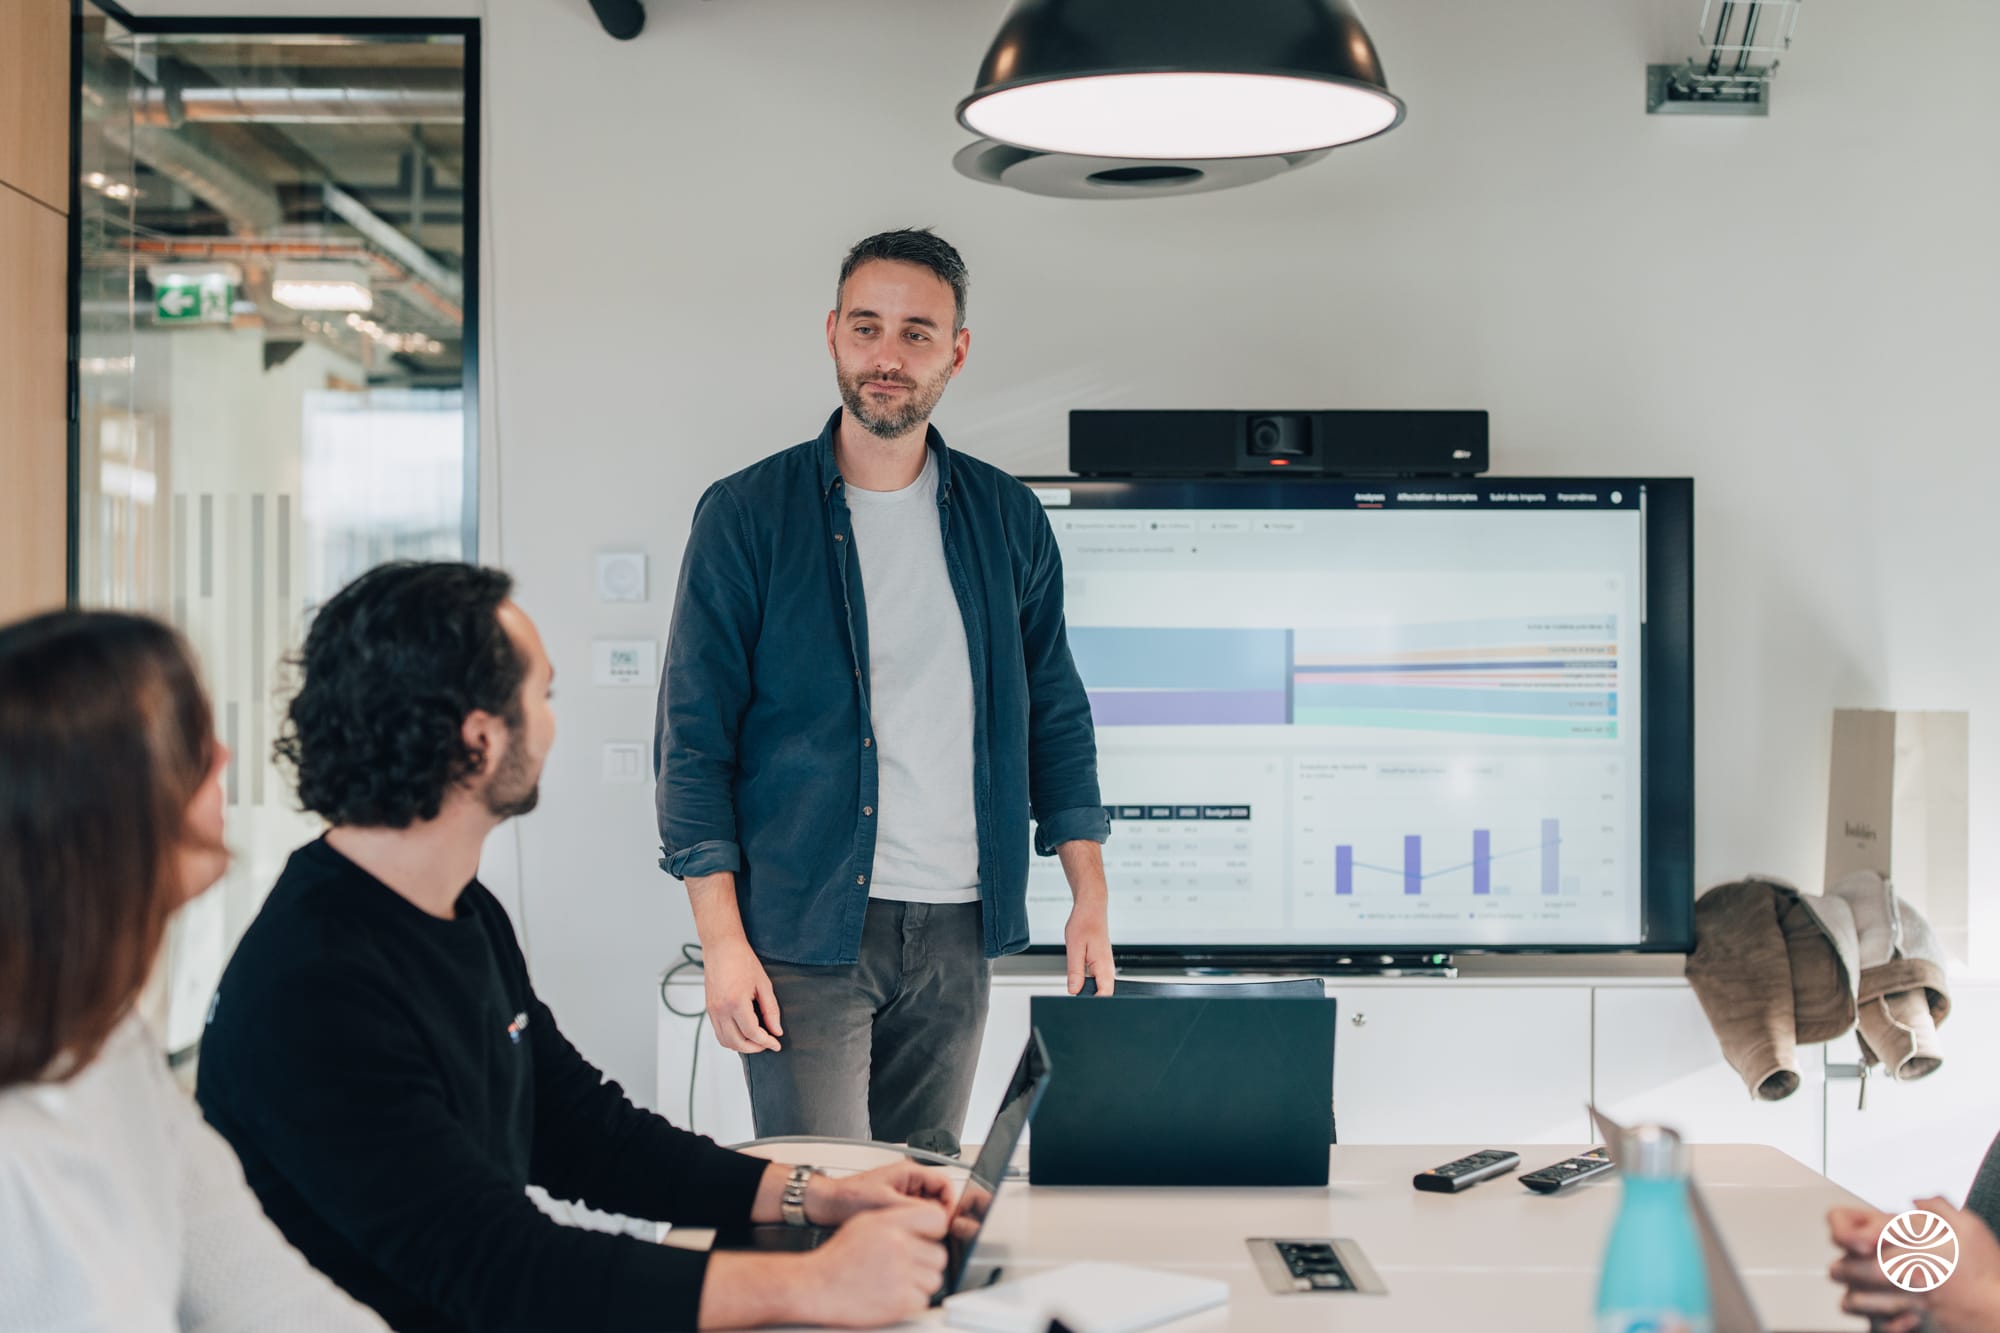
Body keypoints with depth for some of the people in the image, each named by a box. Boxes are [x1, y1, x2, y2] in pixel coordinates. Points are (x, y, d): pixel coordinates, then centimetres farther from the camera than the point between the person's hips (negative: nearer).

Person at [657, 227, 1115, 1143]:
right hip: (801, 932, -3)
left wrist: (1090, 898, 5)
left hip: (957, 931, 3)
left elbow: (1054, 713, 14)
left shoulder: (1008, 519, 8)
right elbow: (694, 734, -4)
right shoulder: (747, 516, -2)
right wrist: (722, 939, -11)